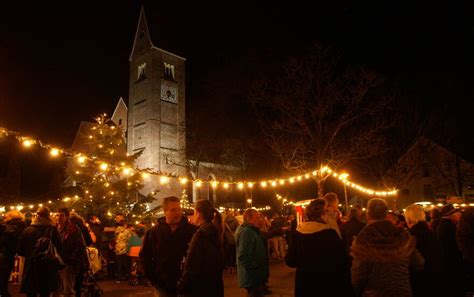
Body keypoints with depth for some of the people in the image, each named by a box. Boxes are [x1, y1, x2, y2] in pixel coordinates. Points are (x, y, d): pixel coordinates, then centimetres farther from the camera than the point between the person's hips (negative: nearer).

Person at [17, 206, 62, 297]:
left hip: (31, 270, 1)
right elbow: (58, 248, -8)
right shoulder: (52, 230, -11)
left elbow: (20, 251, 2)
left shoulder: (27, 230, -5)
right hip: (47, 270, -1)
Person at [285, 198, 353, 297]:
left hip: (304, 285, 4)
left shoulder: (297, 233, -6)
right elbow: (342, 263, -15)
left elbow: (290, 261, 1)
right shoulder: (331, 234, -18)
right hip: (327, 286, -3)